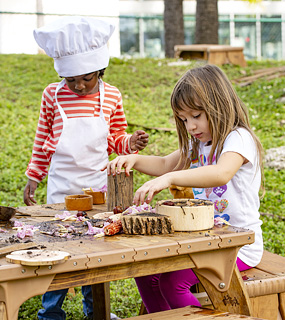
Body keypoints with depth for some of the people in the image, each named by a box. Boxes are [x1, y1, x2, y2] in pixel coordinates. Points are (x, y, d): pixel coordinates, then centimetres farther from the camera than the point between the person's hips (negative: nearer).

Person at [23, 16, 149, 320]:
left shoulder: (111, 96, 0)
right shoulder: (53, 95, -2)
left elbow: (116, 140, 10)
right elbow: (42, 139, 8)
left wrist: (130, 142, -11)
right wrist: (33, 176, 8)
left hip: (97, 184, 1)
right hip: (62, 185, -1)